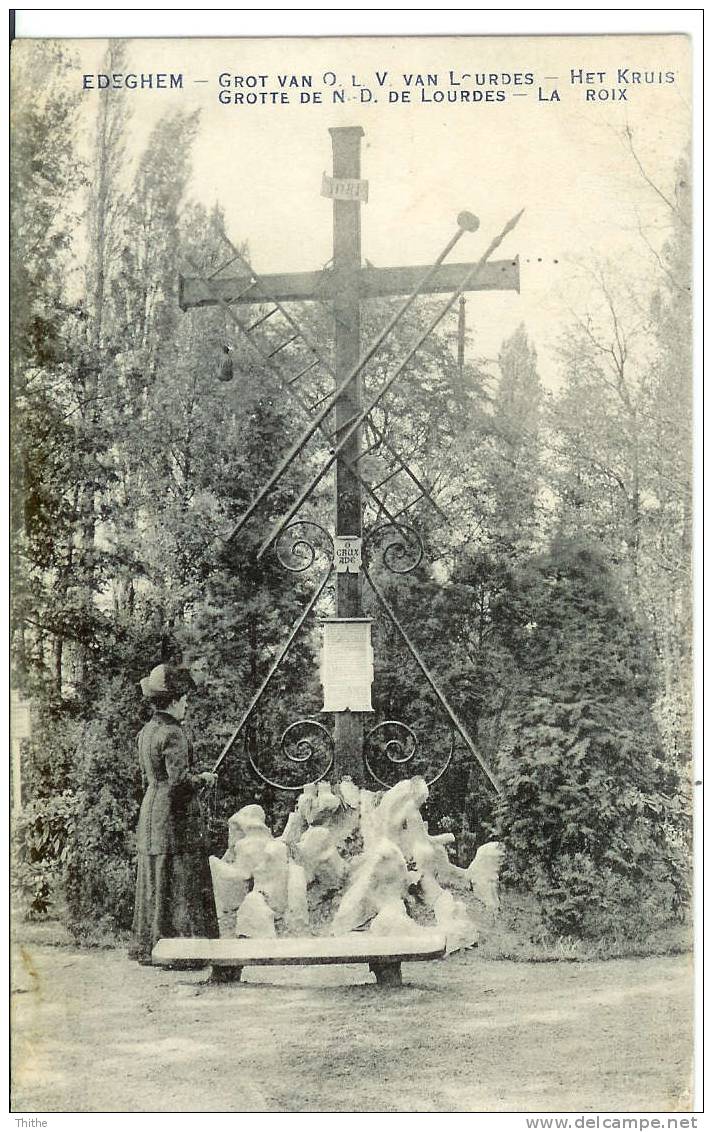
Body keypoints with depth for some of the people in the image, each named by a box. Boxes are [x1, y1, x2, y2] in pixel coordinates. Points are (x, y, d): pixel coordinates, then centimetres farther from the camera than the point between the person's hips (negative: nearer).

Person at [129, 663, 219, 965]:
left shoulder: (146, 732, 12)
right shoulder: (172, 734, -16)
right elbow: (179, 781, -22)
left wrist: (194, 777, 19)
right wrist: (203, 779, -4)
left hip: (150, 812, 9)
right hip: (174, 818, -9)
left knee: (154, 884, 13)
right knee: (181, 884, -4)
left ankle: (147, 946, 19)